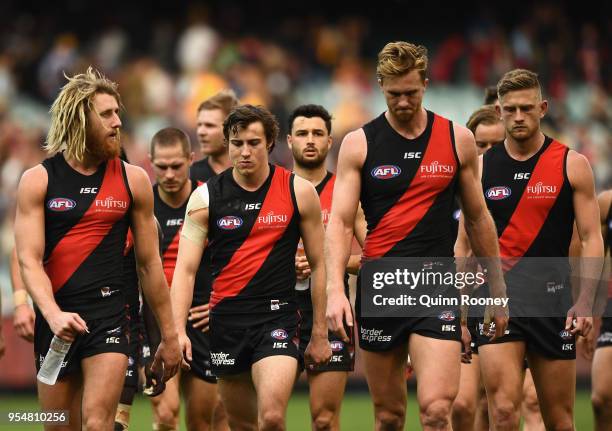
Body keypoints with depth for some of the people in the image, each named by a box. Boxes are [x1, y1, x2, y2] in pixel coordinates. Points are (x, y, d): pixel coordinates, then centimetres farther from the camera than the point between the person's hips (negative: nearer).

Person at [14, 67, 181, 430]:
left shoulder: (133, 180, 5)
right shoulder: (38, 180, 1)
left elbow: (150, 263, 11)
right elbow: (29, 260, -7)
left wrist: (169, 335, 12)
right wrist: (53, 315, -24)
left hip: (109, 315, -1)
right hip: (55, 318, 1)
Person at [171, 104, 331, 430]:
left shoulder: (299, 192, 0)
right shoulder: (205, 198, 1)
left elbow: (318, 264, 7)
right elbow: (185, 269, -2)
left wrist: (320, 333, 6)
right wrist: (177, 330, -15)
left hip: (277, 317, -2)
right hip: (226, 320, 2)